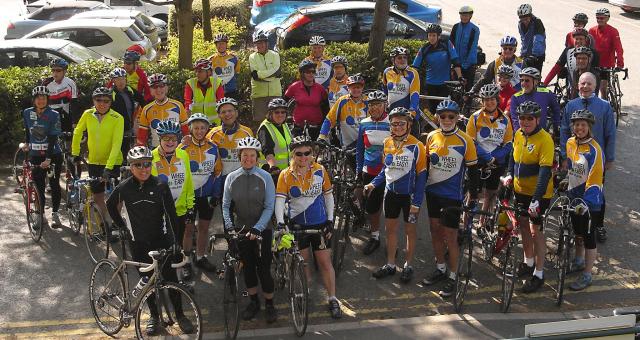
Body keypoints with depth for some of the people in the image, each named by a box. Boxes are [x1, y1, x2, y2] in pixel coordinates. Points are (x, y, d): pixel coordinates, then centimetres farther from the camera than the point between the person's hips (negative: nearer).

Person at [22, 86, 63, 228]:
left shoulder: (53, 115, -12)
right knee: (39, 187, 4)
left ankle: (55, 214, 15)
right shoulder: (27, 113, -1)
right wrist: (27, 143, 28)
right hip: (35, 156, 3)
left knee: (54, 184, 3)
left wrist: (48, 159, -24)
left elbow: (53, 138, -17)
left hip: (53, 155, -3)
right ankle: (41, 216, 13)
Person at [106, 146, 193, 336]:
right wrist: (122, 226, 10)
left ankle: (180, 315, 14)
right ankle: (154, 316, 24)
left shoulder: (160, 186, -8)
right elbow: (110, 205, 15)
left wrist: (176, 241, -11)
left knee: (171, 279, 0)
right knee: (146, 281, 9)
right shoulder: (124, 188, -5)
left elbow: (171, 214, -7)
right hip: (138, 243, 1)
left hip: (161, 240, -1)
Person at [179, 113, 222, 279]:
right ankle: (186, 263, 11)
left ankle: (201, 258, 26)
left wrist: (216, 194, 2)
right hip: (188, 195, -3)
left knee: (204, 227, 11)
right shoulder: (183, 148, -9)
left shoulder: (213, 148, -1)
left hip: (207, 195, 3)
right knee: (189, 228, 2)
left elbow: (217, 172, 7)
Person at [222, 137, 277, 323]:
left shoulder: (265, 177, -8)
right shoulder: (231, 178, -1)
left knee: (264, 268, -3)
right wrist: (229, 225, -15)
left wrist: (257, 228, -20)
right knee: (248, 266, 10)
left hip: (262, 229, -2)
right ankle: (253, 302, 28)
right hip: (241, 229, 2)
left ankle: (269, 304, 15)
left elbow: (269, 207, -11)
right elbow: (226, 205, 1)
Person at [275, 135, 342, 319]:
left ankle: (333, 300, 10)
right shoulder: (286, 175, -6)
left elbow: (328, 196, 6)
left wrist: (330, 220, 0)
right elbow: (279, 200, -12)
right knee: (303, 262, 10)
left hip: (319, 224, 0)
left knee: (325, 261, 1)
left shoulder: (320, 171, -3)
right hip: (297, 225, 0)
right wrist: (280, 221, -27)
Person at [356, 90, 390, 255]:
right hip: (369, 172, 3)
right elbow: (360, 149, 12)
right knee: (371, 206, 8)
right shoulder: (364, 124, 4)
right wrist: (359, 171, 11)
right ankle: (374, 237, 25)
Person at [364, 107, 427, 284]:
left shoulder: (416, 146, -16)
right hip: (391, 193, 5)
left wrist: (416, 203, -16)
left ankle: (408, 265, 23)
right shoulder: (387, 143, 0)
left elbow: (421, 176, -14)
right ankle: (390, 265, 25)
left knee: (410, 229, 9)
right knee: (390, 228, 12)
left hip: (409, 194, -5)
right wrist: (373, 184, 0)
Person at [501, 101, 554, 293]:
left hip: (539, 193, -7)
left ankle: (538, 274, 7)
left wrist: (536, 198, -33)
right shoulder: (519, 135, 1)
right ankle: (528, 262, 36)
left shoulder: (545, 140, -21)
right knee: (523, 224, 17)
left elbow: (545, 171, -27)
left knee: (535, 230, -4)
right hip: (520, 189, 7)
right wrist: (509, 175, 4)